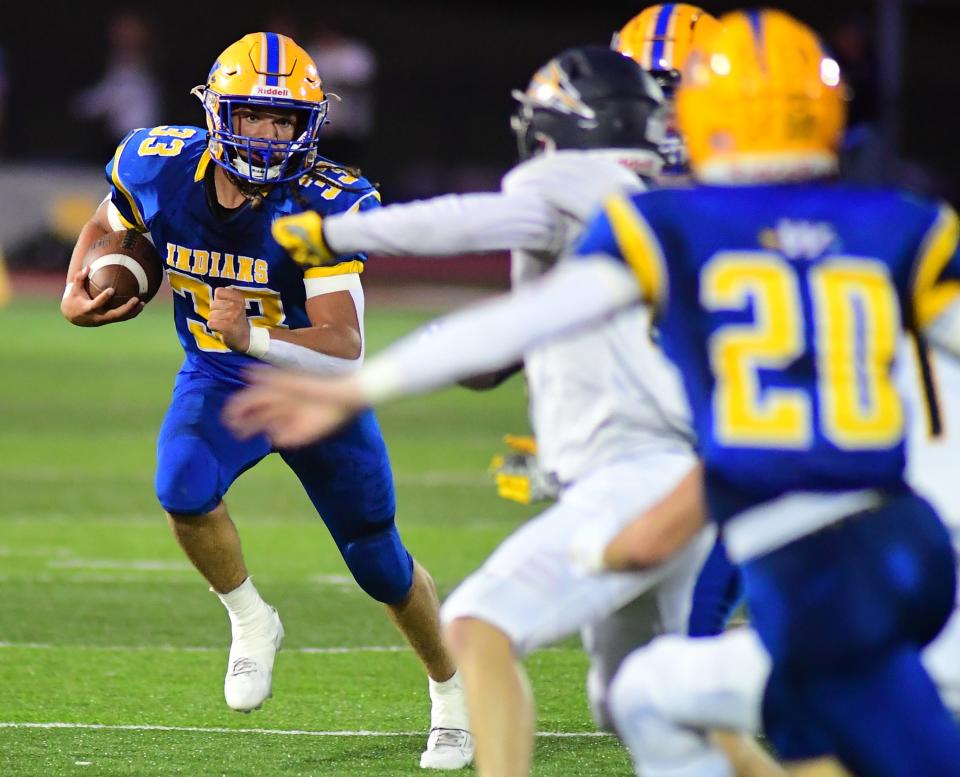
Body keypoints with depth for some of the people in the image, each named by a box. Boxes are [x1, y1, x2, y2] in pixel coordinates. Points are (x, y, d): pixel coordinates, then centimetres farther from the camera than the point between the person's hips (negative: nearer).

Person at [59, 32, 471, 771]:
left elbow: (345, 350, -35)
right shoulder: (161, 169, -18)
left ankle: (451, 693, 38)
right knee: (184, 489, -31)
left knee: (380, 564, 9)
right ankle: (251, 623, -2)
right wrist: (76, 292, -12)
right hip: (218, 381, 2)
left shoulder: (325, 206, -30)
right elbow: (105, 225, 7)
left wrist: (253, 336, -51)